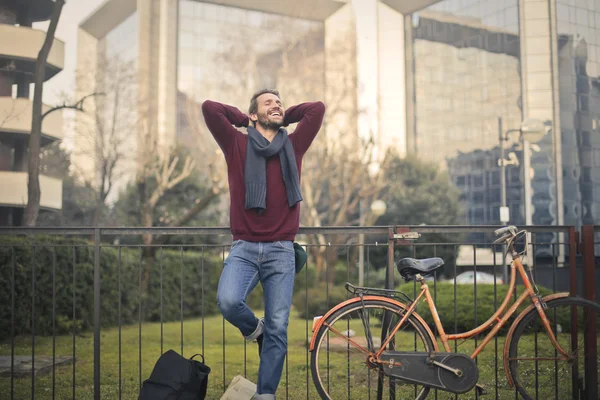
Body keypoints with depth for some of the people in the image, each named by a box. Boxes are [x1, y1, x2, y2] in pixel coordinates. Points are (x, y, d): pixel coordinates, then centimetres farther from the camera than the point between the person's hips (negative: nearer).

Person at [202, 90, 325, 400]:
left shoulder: (293, 146, 10)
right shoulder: (237, 145, 5)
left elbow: (317, 108, 9)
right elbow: (209, 107, -2)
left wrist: (284, 118, 18)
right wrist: (243, 119, 11)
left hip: (281, 251, 1)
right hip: (243, 248, -1)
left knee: (278, 328, -1)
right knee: (228, 301, -26)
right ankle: (253, 329, 9)